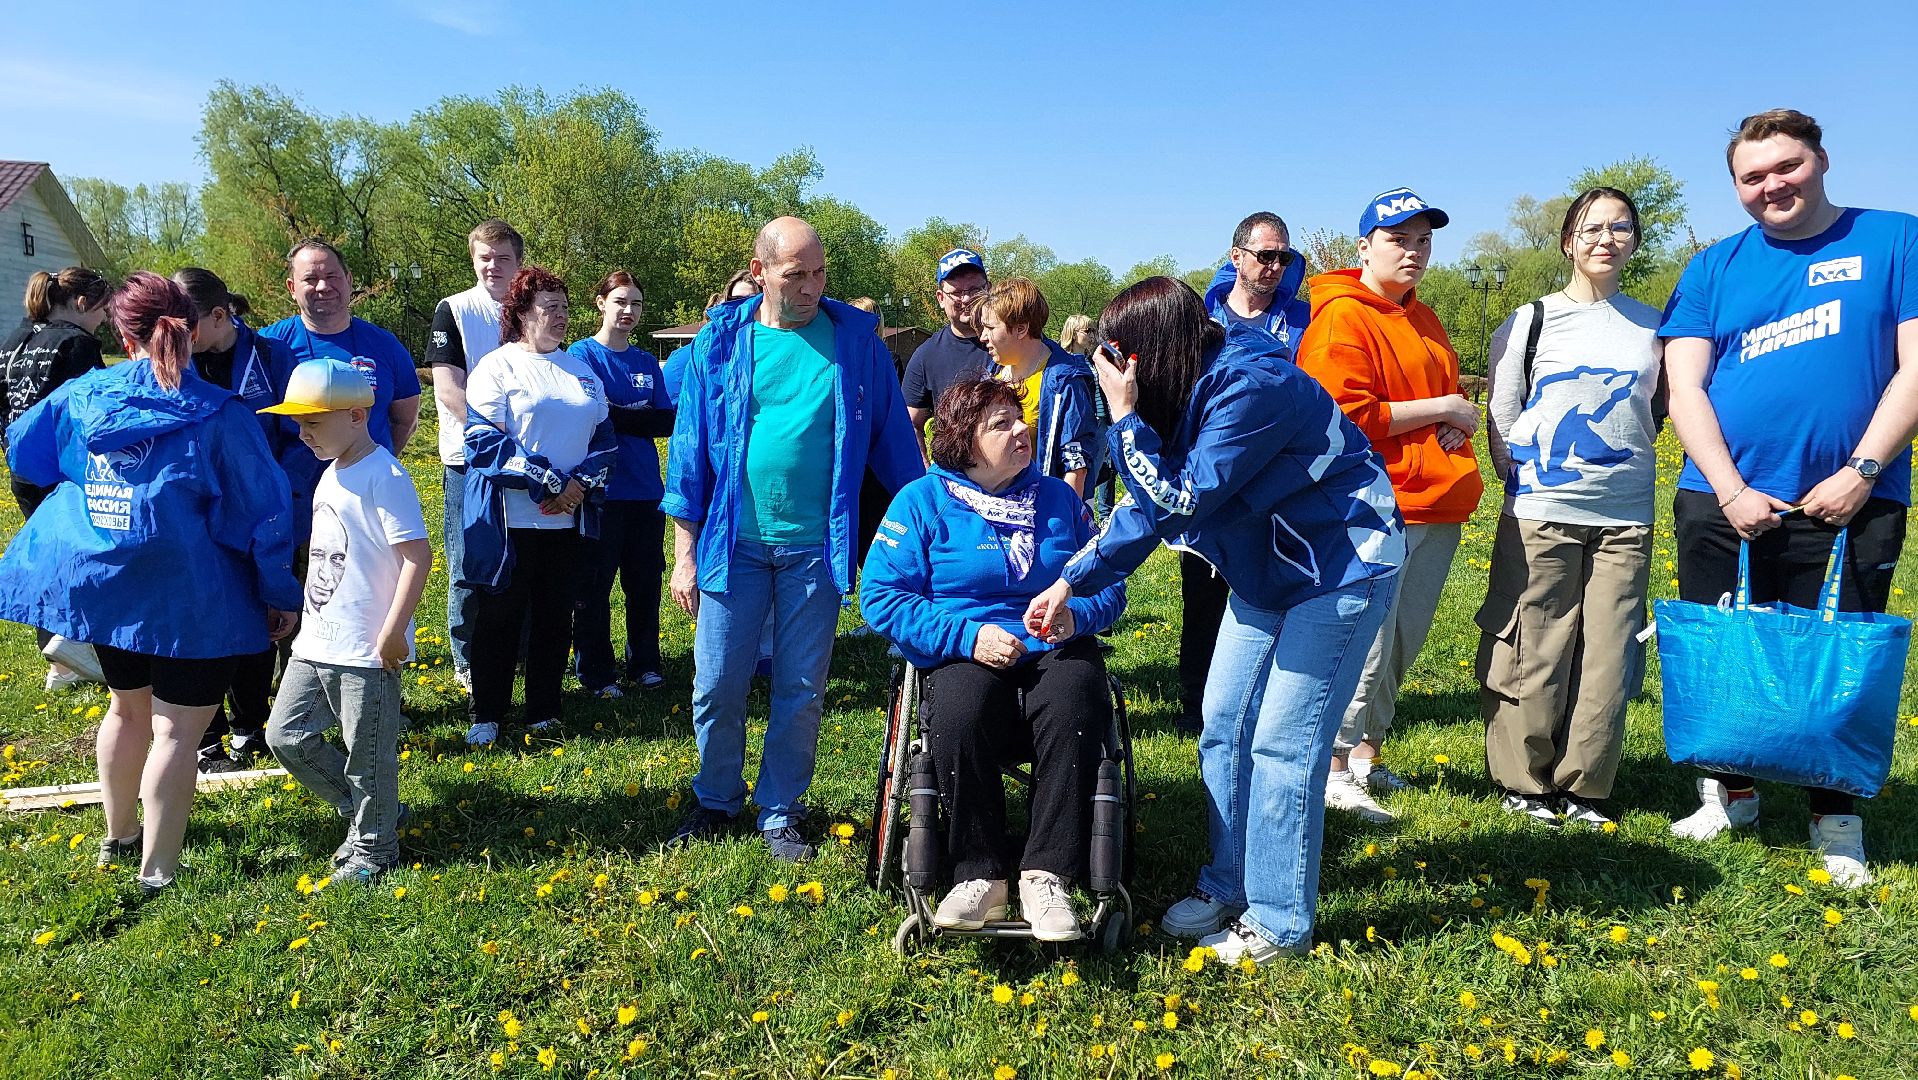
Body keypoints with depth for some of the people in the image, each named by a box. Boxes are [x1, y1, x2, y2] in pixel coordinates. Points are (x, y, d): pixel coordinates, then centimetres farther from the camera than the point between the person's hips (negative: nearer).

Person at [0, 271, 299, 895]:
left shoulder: (80, 397, 3)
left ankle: (119, 837, 41)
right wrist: (281, 595, -3)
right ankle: (157, 872, 6)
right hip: (188, 597, -6)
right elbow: (264, 511, -12)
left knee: (128, 707, 24)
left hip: (100, 581, 6)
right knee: (177, 730, 2)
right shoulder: (219, 416, -12)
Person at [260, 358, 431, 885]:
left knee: (368, 755, 3)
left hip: (366, 651, -9)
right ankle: (361, 810, 30)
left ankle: (373, 849, 22)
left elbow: (418, 555, -22)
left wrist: (393, 633, -21)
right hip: (316, 644, 10)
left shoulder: (383, 476, -17)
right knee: (286, 736, 14)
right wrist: (309, 621, 21)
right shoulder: (332, 475, 12)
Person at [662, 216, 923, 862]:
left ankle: (780, 812, 26)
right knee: (717, 687, 7)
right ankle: (717, 800, 30)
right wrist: (684, 554, 2)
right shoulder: (721, 342, 2)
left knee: (801, 691, 8)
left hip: (816, 545, 0)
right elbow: (691, 446, 4)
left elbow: (891, 436, 6)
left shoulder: (855, 338, 1)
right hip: (734, 541, 1)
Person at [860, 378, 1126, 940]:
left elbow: (1109, 583, 15)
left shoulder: (1058, 497, 16)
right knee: (958, 717, -37)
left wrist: (1077, 612, -10)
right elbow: (881, 596, -4)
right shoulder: (923, 500, 5)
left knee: (1072, 707, -34)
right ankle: (979, 875, -21)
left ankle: (1047, 877, -27)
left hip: (1055, 651, 2)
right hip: (965, 656, -2)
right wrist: (967, 635, -15)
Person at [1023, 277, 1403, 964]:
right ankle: (1229, 886, 24)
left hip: (1341, 570, -9)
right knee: (1223, 727, 9)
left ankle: (1280, 922, 8)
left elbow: (1181, 500, -26)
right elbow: (1149, 506, 6)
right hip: (1265, 570, 9)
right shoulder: (1196, 389, 0)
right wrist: (1070, 583, 3)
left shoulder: (1253, 388, -28)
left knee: (1281, 744, -6)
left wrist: (1125, 417, -23)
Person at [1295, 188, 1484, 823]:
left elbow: (1444, 393, 33)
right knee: (1368, 644, -9)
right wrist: (1439, 409, -11)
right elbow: (1347, 417, -18)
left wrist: (1456, 426, 9)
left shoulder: (1422, 320, 20)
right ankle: (1334, 770, 2)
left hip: (1436, 506, 9)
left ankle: (1365, 755, 24)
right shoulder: (1343, 318, -8)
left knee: (1403, 644, 12)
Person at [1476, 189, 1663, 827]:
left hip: (1626, 517, 3)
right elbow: (1500, 419, 4)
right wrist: (1522, 488, -2)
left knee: (1608, 655, 4)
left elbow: (1659, 411, 19)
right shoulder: (1530, 321, 4)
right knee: (1535, 654, 0)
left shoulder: (1654, 325, 12)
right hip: (1542, 513, -2)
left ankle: (1584, 783, 18)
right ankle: (1522, 780, 15)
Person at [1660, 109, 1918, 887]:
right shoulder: (1715, 267, 8)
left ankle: (1837, 819, 22)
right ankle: (1730, 793, 28)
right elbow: (1684, 385, 1)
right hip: (1722, 505, 2)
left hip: (1849, 505, -2)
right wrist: (1730, 490, -8)